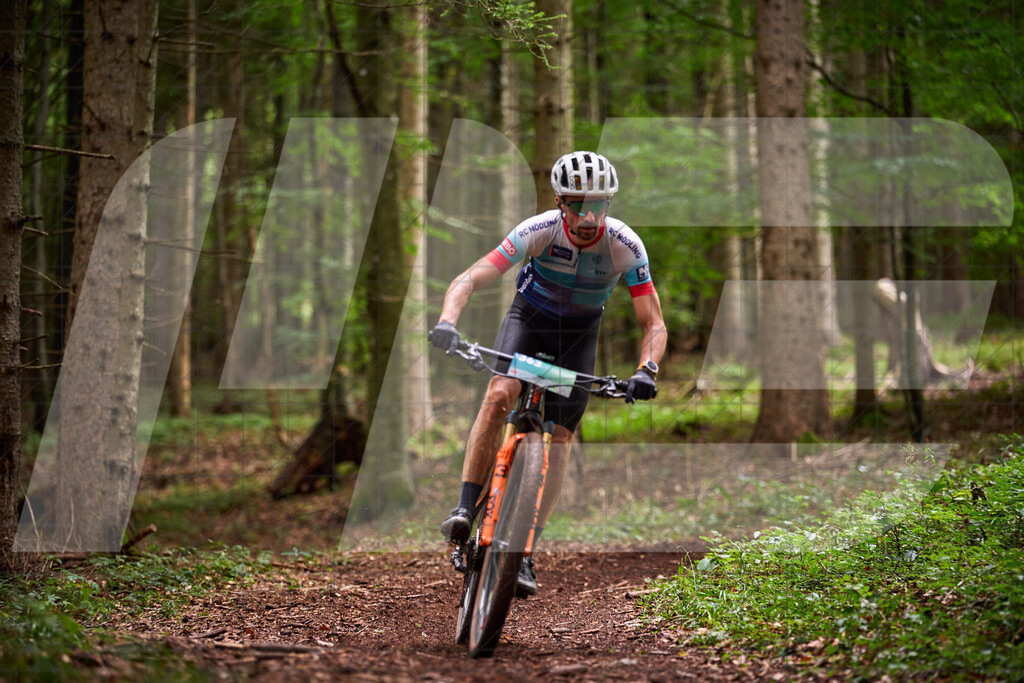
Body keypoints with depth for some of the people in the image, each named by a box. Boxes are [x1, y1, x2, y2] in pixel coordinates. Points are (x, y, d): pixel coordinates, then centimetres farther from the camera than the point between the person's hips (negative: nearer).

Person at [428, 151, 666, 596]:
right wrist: (446, 322, -53)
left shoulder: (625, 245, -27)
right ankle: (465, 510, -24)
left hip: (579, 336, 1)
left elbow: (653, 324, -23)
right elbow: (469, 280, -33)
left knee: (559, 439, -8)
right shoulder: (539, 230, -30)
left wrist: (646, 370, -43)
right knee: (499, 395, -29)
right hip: (528, 319, -1)